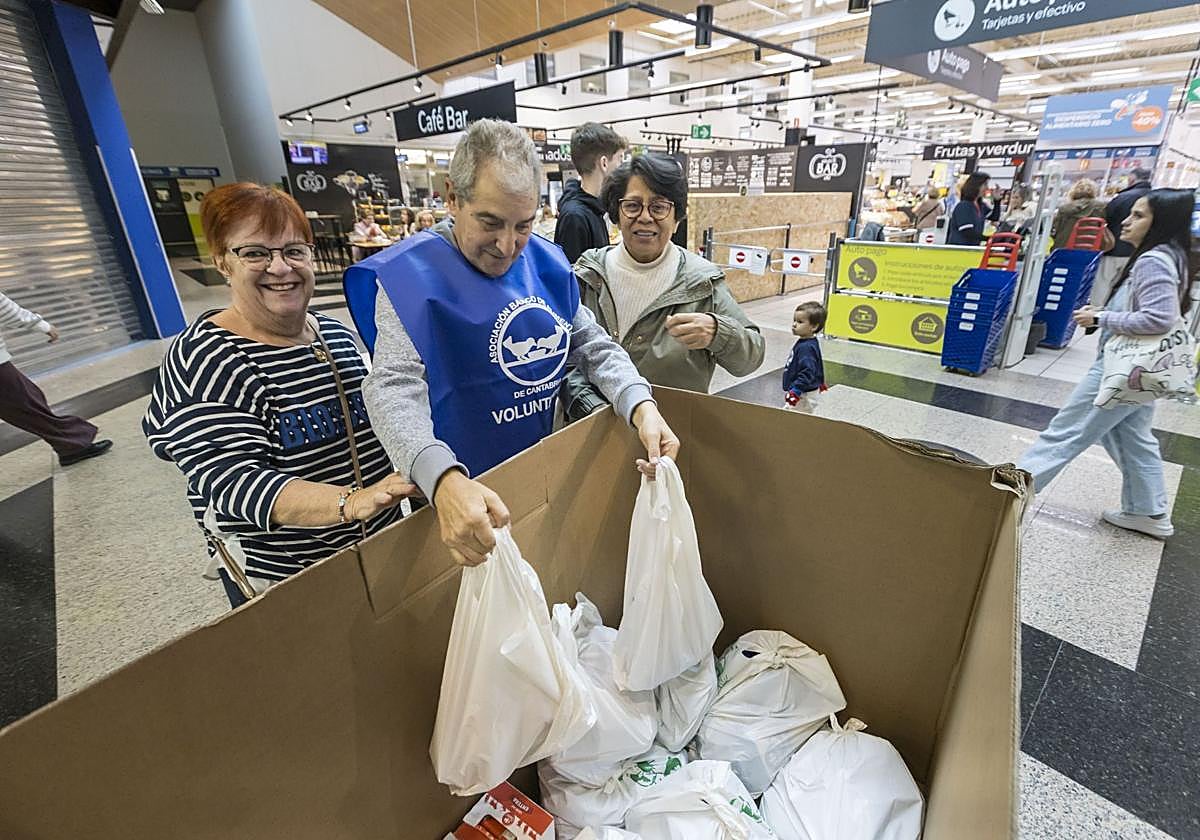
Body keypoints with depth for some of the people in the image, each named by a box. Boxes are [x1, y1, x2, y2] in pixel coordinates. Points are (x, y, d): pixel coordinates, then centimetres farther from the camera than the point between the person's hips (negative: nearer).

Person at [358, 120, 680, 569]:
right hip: (462, 489, -5)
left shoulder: (547, 262, -1)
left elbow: (595, 347, 0)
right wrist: (444, 480, -48)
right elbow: (395, 387, -29)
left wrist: (641, 407, -20)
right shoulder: (411, 274, -18)